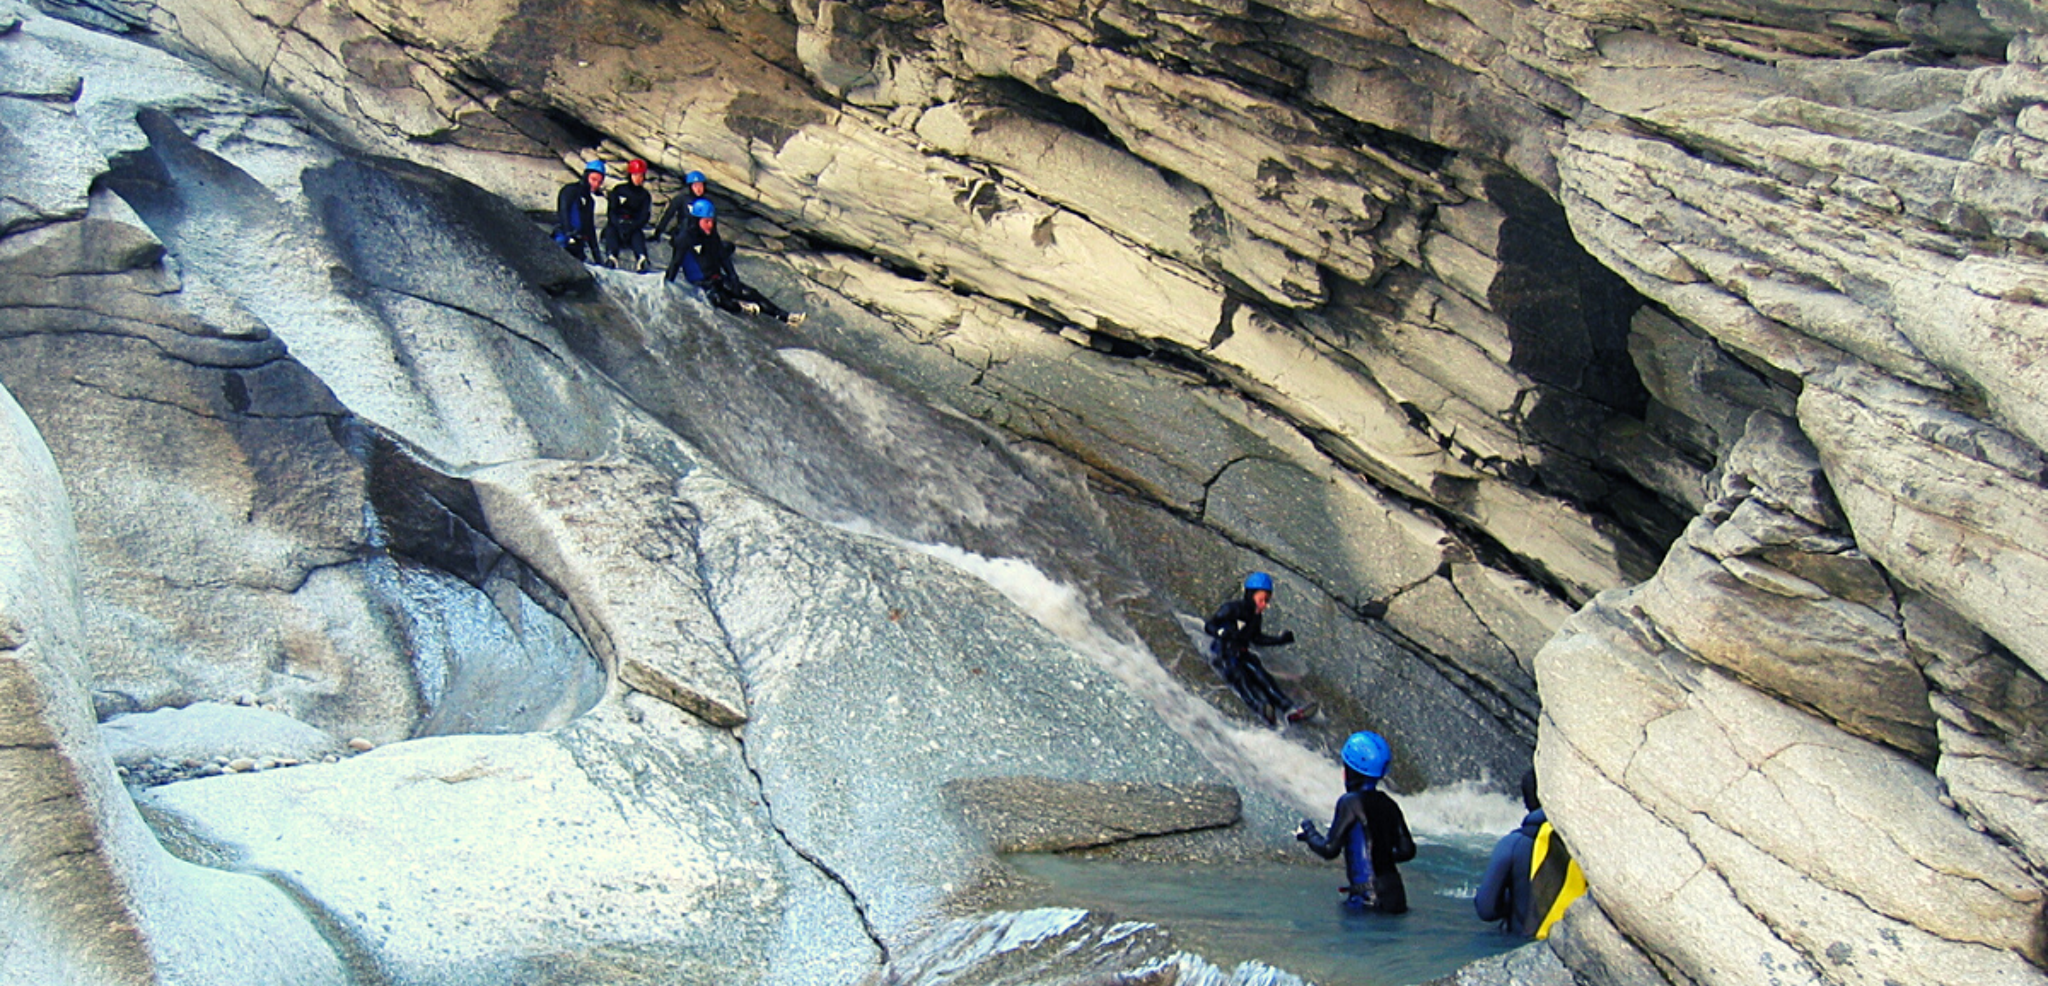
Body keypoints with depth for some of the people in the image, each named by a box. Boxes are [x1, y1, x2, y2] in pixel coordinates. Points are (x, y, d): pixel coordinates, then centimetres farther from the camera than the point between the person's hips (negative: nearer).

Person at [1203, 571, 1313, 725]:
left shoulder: (1256, 616, 9)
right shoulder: (1232, 608, -13)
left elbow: (1256, 639, 24)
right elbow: (1208, 627, -16)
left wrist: (1280, 640, 17)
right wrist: (1224, 633, -37)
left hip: (1241, 655, 7)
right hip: (1222, 656, -7)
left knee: (1263, 677, -18)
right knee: (1239, 677, -34)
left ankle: (1290, 710, -30)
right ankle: (1261, 709, -57)